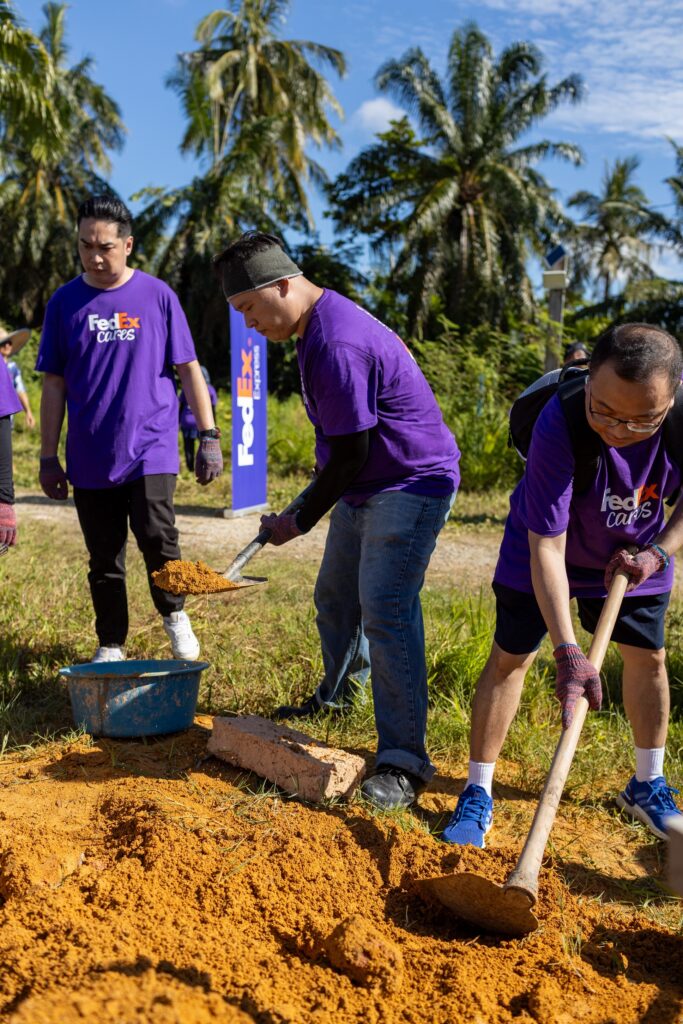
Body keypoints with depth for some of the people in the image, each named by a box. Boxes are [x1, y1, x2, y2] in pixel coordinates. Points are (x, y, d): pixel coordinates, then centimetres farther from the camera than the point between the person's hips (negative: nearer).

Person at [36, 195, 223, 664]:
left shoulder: (158, 295, 0)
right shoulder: (65, 302, 4)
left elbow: (189, 369, 3)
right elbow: (54, 384, 7)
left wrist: (209, 436, -2)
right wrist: (48, 457, 5)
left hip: (151, 447, -2)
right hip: (90, 458, 2)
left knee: (157, 536, -16)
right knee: (105, 560, 8)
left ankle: (175, 613, 13)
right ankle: (111, 647, 25)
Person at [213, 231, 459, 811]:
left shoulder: (336, 346, -27)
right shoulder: (321, 323, 8)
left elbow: (351, 453, -23)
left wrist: (302, 521, -12)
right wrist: (316, 497, 26)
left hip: (413, 485, -11)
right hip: (366, 488, 11)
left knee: (386, 611, -17)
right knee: (335, 596, 20)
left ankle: (403, 760, -10)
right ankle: (338, 694, 45)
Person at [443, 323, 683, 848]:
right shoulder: (559, 424, -40)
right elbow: (546, 546, -37)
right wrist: (568, 652, -42)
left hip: (633, 552, 4)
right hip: (547, 544, -3)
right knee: (510, 656, -5)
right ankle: (477, 794, 7)